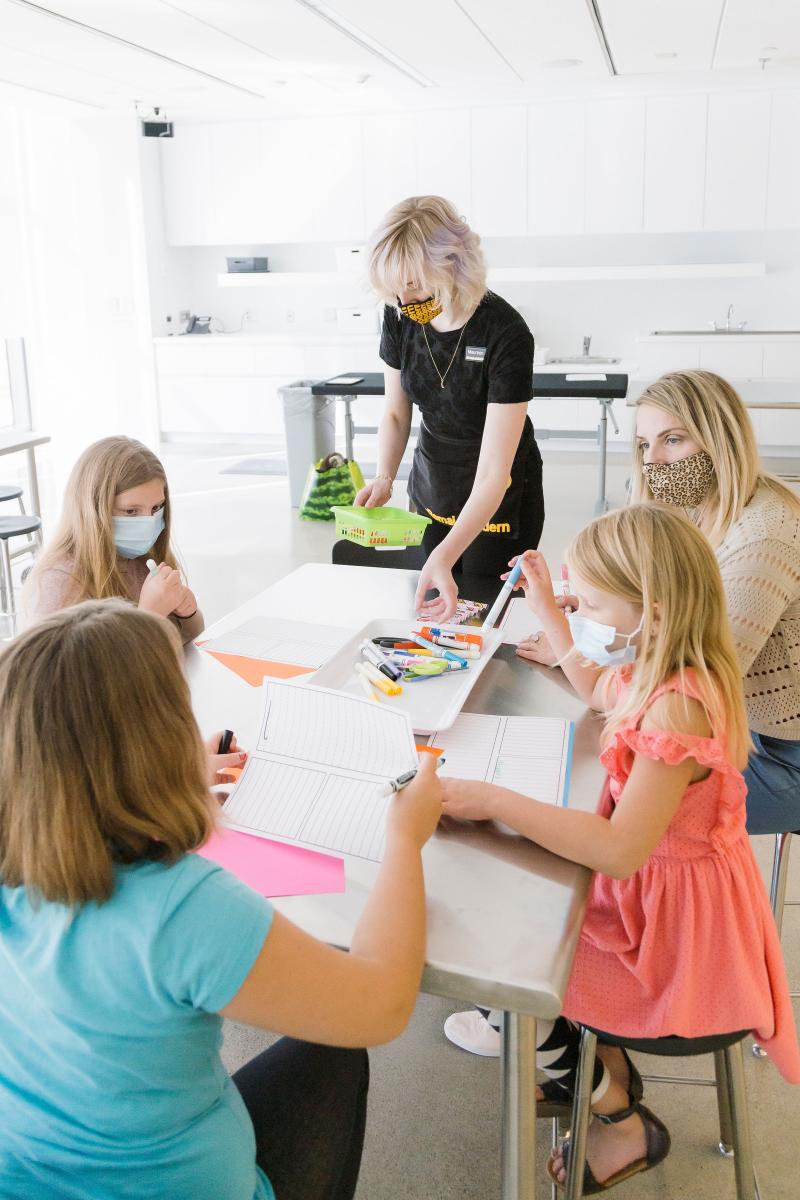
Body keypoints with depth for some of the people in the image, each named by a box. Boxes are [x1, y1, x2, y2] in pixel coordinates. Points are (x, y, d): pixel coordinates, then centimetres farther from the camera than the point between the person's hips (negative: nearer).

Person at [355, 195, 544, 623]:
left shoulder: (506, 334, -28)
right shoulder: (400, 317, -12)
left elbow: (494, 471, -31)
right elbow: (396, 413, 2)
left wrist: (446, 555, -42)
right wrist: (383, 479, -17)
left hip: (497, 501, -5)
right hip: (431, 486, 5)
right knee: (430, 608, 14)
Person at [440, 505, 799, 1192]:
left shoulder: (678, 706, -33)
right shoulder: (658, 671, -4)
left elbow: (620, 850, -37)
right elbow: (599, 690, 22)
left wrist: (495, 802, -34)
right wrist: (544, 604, 19)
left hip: (675, 918, -9)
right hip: (647, 882, 9)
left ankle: (623, 1123, 21)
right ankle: (610, 1070, 30)